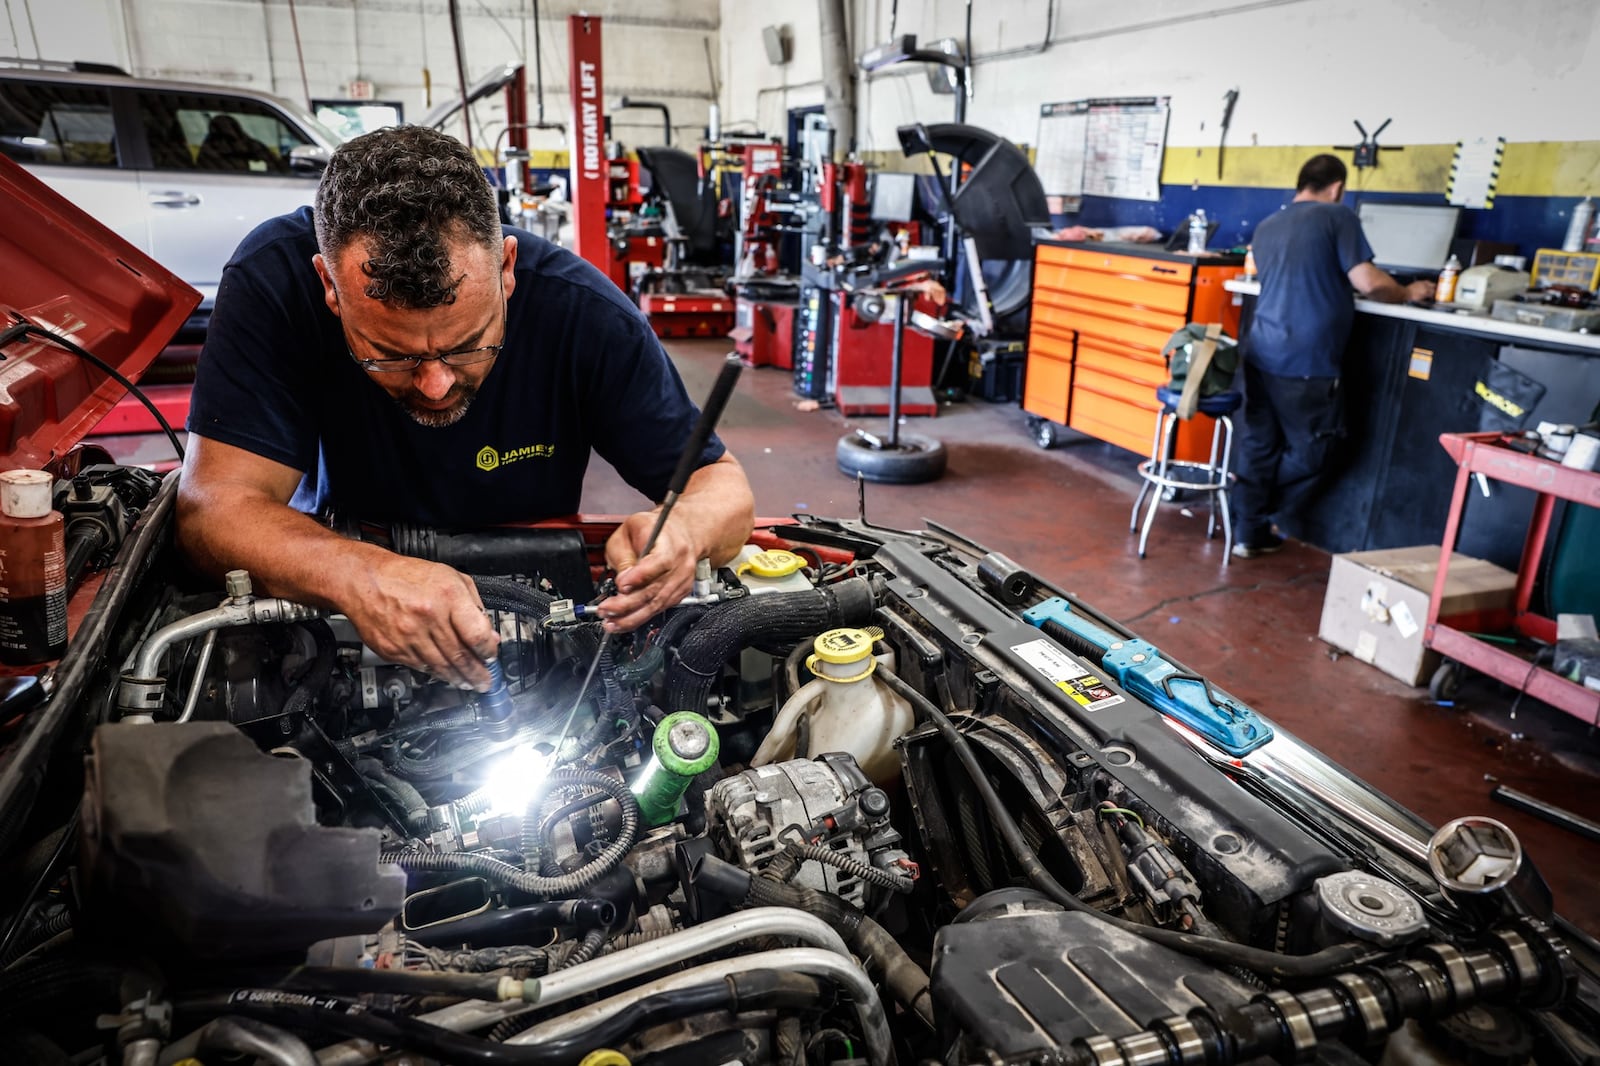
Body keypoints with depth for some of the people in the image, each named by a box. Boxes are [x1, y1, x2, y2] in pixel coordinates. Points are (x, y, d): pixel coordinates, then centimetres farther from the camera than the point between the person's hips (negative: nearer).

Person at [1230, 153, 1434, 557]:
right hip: (1305, 362, -6)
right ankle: (1259, 526, 15)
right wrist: (1408, 293, 7)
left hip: (1261, 353, 6)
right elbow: (1368, 283, -10)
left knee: (1259, 443, 13)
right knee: (1307, 449, 9)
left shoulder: (1266, 228, 17)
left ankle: (1247, 532, 14)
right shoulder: (1338, 217, -3)